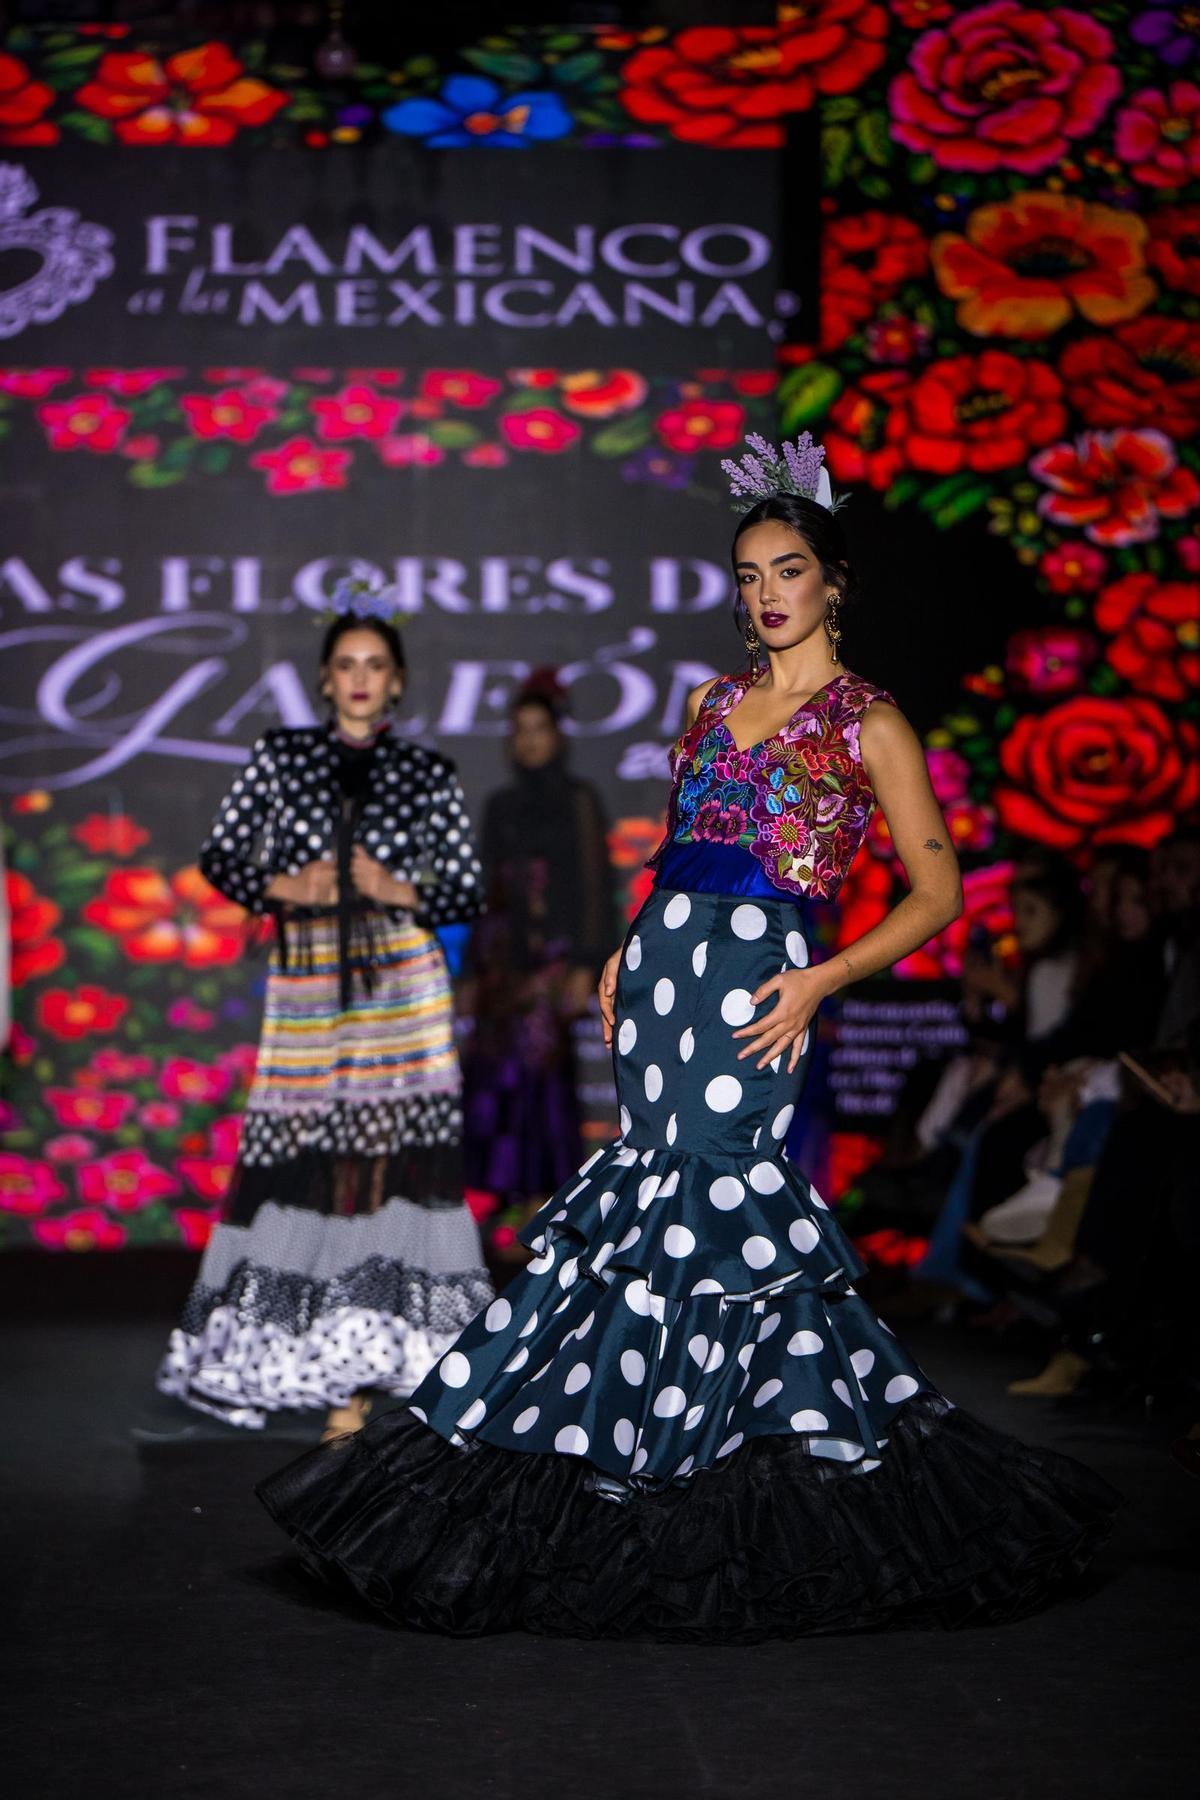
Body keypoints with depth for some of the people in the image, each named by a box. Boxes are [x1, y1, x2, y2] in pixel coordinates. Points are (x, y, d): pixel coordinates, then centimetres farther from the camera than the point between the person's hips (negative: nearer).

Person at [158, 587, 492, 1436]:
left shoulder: (427, 772, 6)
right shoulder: (281, 756, 8)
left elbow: (470, 891, 7)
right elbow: (220, 857, 8)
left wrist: (395, 889, -9)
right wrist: (284, 887, -9)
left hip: (402, 986, -1)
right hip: (305, 985, 1)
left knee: (389, 1164, -7)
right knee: (309, 1166, -2)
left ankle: (363, 1361, 0)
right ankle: (341, 1381, 6)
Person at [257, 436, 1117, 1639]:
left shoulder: (867, 722, 0)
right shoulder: (714, 702, 17)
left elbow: (937, 892, -2)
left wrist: (820, 982, -11)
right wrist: (628, 954, 12)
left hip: (755, 983, -6)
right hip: (662, 965, 6)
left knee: (691, 1208, -9)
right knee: (733, 1204, 3)